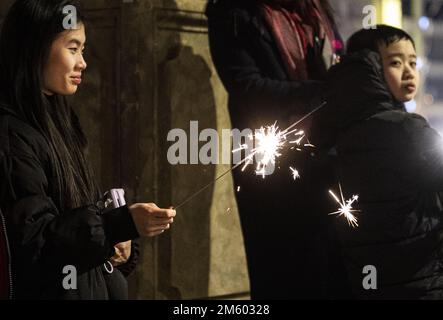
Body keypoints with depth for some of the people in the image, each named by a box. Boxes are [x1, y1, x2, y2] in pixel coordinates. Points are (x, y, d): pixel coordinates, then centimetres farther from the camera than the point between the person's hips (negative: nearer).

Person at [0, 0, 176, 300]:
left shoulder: (56, 120, 11)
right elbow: (35, 241, -22)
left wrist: (118, 240, -1)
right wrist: (124, 224, -30)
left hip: (95, 285, 9)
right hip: (52, 289, -9)